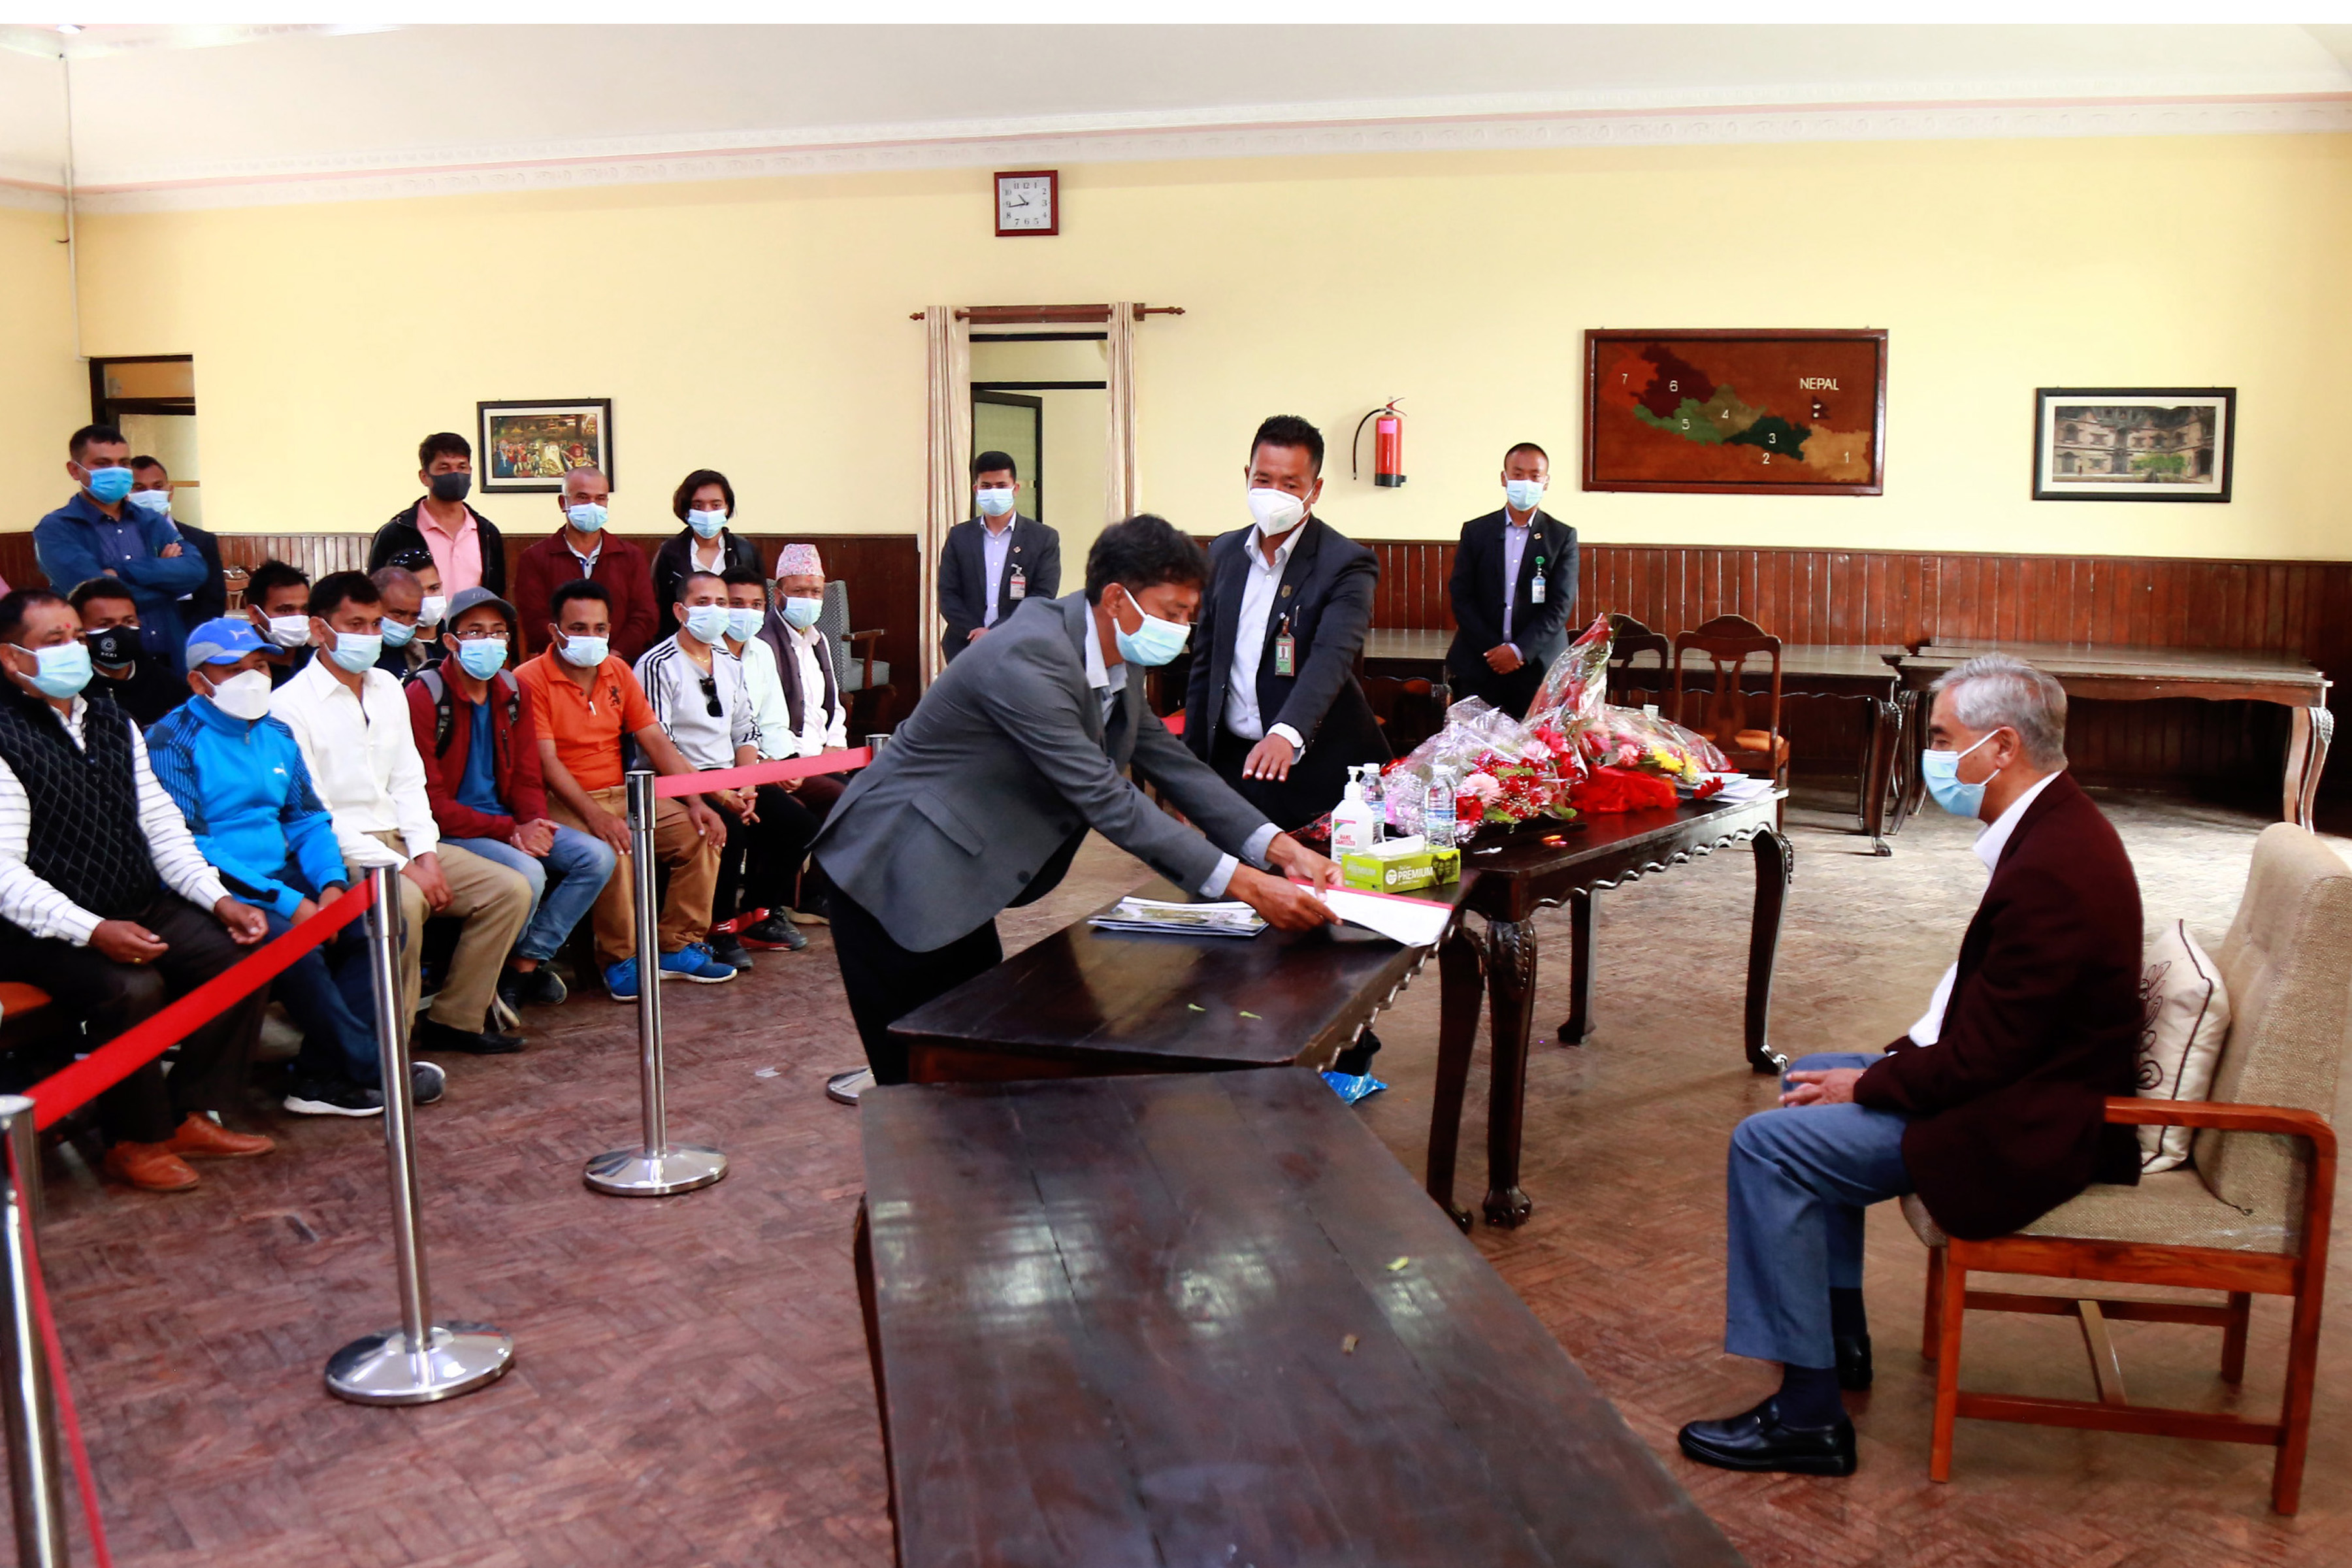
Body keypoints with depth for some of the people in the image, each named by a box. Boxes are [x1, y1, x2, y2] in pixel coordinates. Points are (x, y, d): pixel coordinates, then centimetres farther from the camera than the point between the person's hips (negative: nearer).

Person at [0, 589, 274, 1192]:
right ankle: (136, 1142, -9)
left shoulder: (112, 723, 13)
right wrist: (93, 932, -28)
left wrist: (219, 900, -1)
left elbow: (162, 826, 13)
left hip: (141, 909, 7)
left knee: (239, 957, -14)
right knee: (132, 988, -31)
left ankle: (192, 1117, -2)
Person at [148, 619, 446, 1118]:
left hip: (282, 878, 7)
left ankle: (321, 1077, -12)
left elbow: (307, 819, 16)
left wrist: (332, 882, -6)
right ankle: (370, 1071, -15)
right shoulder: (173, 743, -8)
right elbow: (187, 847, -16)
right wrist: (286, 902, -22)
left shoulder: (276, 736, 15)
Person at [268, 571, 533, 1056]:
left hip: (400, 840, 8)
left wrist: (426, 854, -2)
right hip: (339, 853, -7)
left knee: (510, 889, -8)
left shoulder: (388, 688, 13)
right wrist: (400, 868, -19)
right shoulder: (290, 705, -10)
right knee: (403, 902, -36)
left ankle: (454, 1019, 1)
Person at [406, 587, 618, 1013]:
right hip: (449, 832, -7)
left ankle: (526, 964, -3)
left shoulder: (513, 693, 9)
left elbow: (527, 777, 11)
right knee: (527, 872, -31)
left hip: (509, 823, 7)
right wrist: (509, 832, -22)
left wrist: (536, 824, -12)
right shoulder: (423, 698, -12)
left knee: (597, 856, -10)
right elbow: (430, 801, -16)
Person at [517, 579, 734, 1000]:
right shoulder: (531, 680, -8)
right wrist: (594, 815, -29)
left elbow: (656, 741, 7)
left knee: (701, 832, -11)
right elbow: (546, 763, -15)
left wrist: (695, 801, -5)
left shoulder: (619, 673, 11)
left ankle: (676, 946, -1)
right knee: (612, 849, -34)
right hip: (562, 803, -6)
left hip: (621, 795, 6)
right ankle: (619, 959, -15)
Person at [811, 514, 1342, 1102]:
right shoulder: (1030, 657, -28)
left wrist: (1279, 847, -8)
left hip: (956, 875, 9)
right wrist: (1244, 884, -31)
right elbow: (1106, 800, -31)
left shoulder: (1118, 660, 2)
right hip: (894, 871, -9)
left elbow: (1173, 763, 5)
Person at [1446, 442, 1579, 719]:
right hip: (1480, 665, 1)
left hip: (1538, 666, -1)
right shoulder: (1475, 532, 7)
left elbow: (1560, 606, -3)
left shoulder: (1563, 537, 4)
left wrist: (1519, 650, -13)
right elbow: (1461, 597, 2)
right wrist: (1493, 649, -8)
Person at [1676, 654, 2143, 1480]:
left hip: (2032, 1127, -11)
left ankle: (1808, 1415, -6)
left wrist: (1869, 1085, -13)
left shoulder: (2051, 870, -28)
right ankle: (1839, 1338, 28)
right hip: (2027, 1080, 11)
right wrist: (1909, 1052, 2)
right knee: (1811, 1078, 21)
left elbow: (1985, 1056, -26)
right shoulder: (2056, 825, 6)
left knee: (1769, 1144, -14)